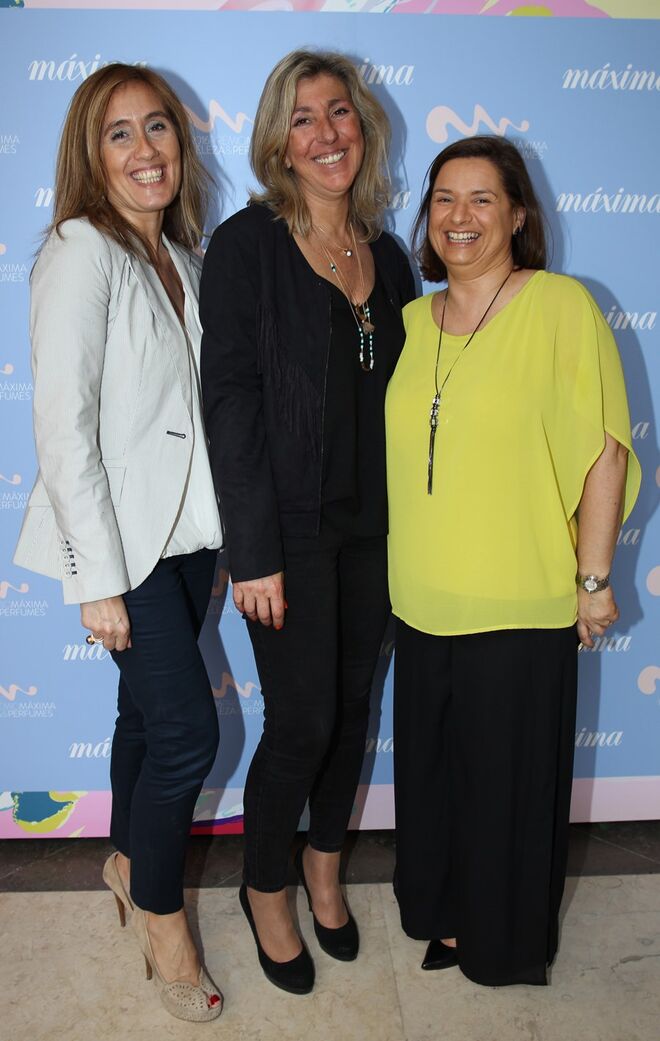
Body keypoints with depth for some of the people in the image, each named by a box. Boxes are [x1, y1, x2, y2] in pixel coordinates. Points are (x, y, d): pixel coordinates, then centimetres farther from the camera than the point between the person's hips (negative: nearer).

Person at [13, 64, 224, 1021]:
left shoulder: (180, 255, 10)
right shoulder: (82, 252, -13)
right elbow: (64, 427, -18)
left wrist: (228, 525, 11)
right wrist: (97, 578, -18)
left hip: (188, 527, 7)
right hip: (121, 538, -7)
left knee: (149, 707, 18)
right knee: (187, 727, -4)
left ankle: (130, 860, 41)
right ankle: (160, 912, 22)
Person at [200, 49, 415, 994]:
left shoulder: (388, 257, 10)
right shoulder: (247, 245, -7)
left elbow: (398, 395, 12)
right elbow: (230, 399, -12)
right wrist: (253, 551, -16)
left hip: (372, 527, 5)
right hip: (292, 527, -5)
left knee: (352, 706, 15)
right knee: (302, 722, 1)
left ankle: (325, 870, 38)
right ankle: (266, 889, 28)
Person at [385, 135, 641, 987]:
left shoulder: (560, 305, -9)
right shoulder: (412, 321, 8)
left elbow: (604, 449, -11)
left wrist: (592, 579, -10)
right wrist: (404, 564, 14)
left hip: (521, 606, -5)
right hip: (422, 602, 5)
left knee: (508, 778, 11)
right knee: (429, 767, 18)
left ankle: (506, 942, 36)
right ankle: (440, 912, 43)